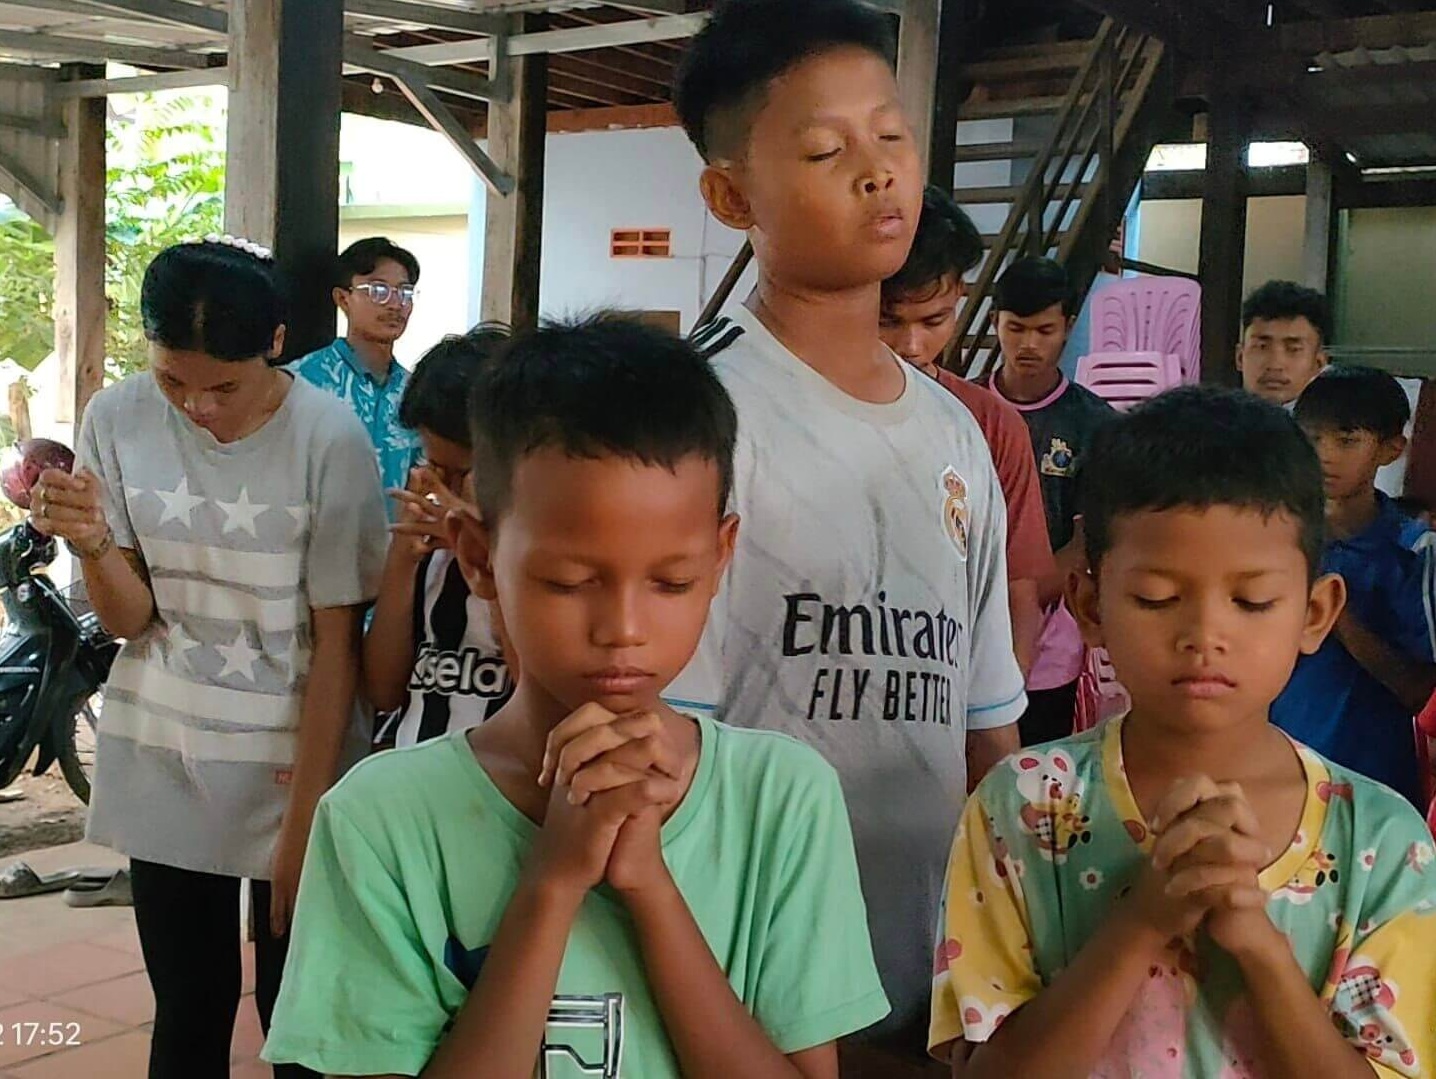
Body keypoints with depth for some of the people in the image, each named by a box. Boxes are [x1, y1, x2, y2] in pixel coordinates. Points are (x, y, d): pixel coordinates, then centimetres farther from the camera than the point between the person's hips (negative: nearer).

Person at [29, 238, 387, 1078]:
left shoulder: (330, 439, -16)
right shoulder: (118, 419, -7)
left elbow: (338, 643, -10)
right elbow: (129, 618, -4)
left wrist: (303, 817, -9)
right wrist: (91, 545, -25)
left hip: (294, 764, -2)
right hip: (162, 763, 3)